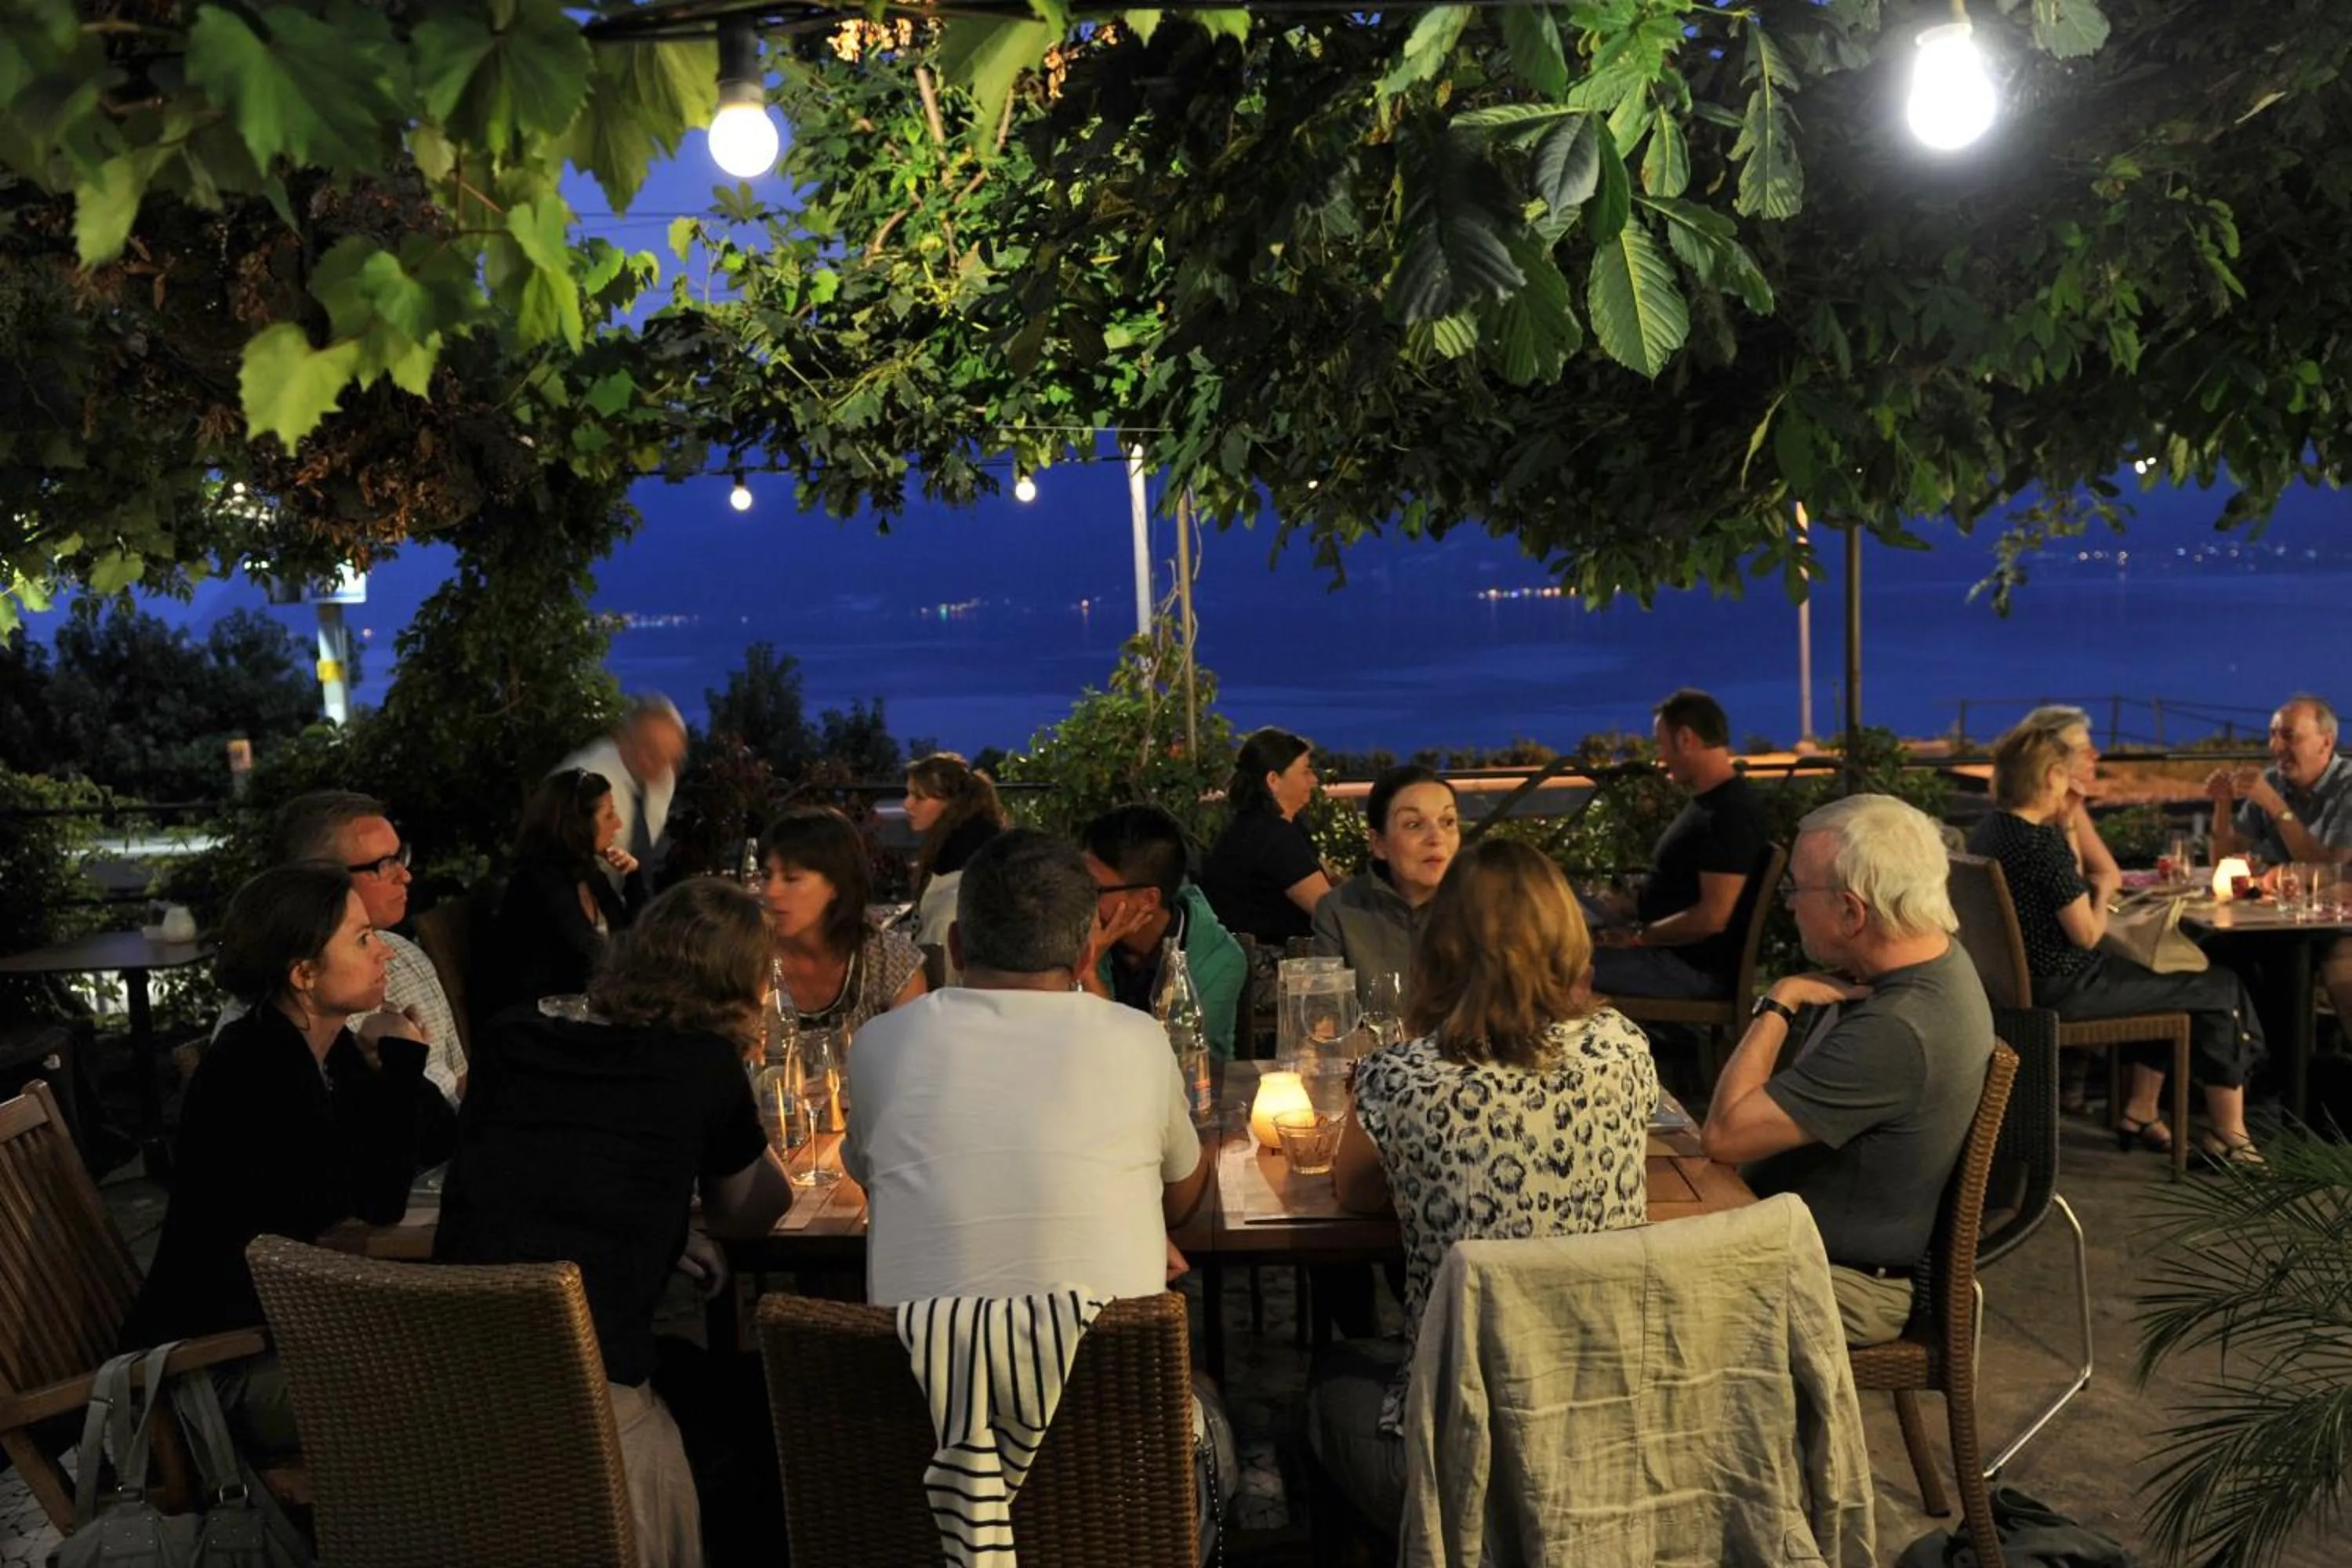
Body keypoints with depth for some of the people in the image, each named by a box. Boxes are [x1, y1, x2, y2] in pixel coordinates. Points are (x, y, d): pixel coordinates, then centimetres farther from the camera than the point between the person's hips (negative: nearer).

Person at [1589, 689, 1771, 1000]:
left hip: (1697, 968, -11)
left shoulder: (1729, 813, -19)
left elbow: (1711, 917, -24)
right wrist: (1626, 908, 12)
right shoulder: (1708, 803, 14)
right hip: (1676, 953, 11)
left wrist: (1639, 937, -15)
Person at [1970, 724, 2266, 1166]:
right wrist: (2102, 889, 0)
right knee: (2221, 988, 5)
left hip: (2022, 979, 10)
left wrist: (2068, 833, 6)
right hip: (2063, 988, -10)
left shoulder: (1987, 831, 5)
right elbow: (2088, 933, -19)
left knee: (2168, 982, 28)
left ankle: (2139, 1111, 29)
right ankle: (2229, 1136, 15)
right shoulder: (2042, 841, -23)